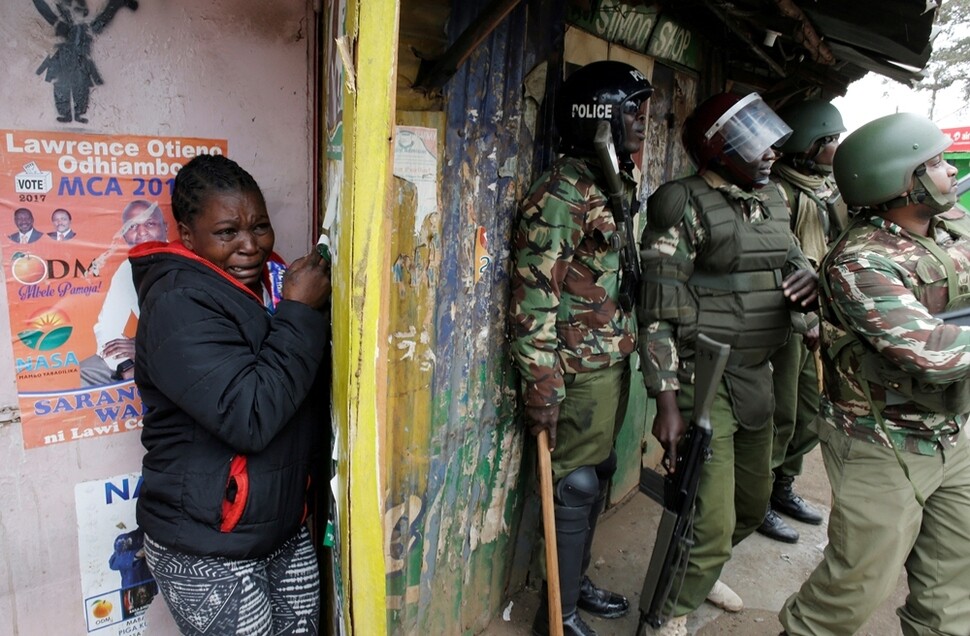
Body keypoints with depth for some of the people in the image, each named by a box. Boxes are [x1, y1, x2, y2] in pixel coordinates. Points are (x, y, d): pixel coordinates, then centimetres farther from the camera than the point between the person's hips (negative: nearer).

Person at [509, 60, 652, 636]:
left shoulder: (617, 186, 11)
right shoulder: (561, 194, -16)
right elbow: (533, 302, -20)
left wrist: (629, 353, 19)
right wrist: (542, 391, -19)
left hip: (616, 360, 9)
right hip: (581, 370, -8)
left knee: (598, 475, 19)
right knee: (576, 486, 3)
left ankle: (577, 578, 39)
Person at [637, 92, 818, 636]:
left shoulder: (772, 200, 10)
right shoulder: (686, 206, -13)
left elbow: (795, 260, 23)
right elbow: (658, 312, -15)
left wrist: (810, 279, -3)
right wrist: (667, 403, -19)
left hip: (757, 376, 8)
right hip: (702, 380, -8)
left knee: (753, 501, 23)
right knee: (712, 520, -5)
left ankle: (701, 571, 50)